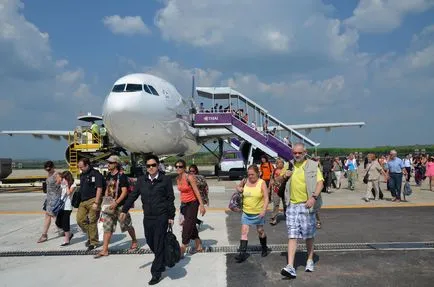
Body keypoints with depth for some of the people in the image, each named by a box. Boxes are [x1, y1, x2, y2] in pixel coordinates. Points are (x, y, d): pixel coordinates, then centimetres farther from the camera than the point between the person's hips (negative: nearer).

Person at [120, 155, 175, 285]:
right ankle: (162, 262, 38)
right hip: (147, 217, 4)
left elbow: (170, 199, -3)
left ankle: (156, 272, 12)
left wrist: (171, 216, -3)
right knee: (150, 242, 13)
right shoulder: (141, 180, 5)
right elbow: (133, 195, 7)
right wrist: (124, 210, 1)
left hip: (161, 217, -4)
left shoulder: (165, 180, -5)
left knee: (159, 245, 0)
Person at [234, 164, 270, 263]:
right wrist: (239, 188, -5)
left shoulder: (262, 183, -10)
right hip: (246, 212, 2)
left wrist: (264, 210, -23)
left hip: (258, 213, -2)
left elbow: (266, 198, -13)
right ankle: (242, 253, -4)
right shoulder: (245, 181, 0)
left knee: (260, 231, 15)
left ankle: (264, 248, 38)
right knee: (244, 232, -6)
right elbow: (238, 187, 19)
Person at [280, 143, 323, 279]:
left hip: (307, 205, -2)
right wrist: (284, 176, -1)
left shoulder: (312, 165, -2)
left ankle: (310, 260, 33)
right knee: (292, 235, -3)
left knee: (309, 235, 12)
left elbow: (320, 182, -9)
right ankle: (290, 267, -6)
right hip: (292, 205, 3)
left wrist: (314, 197, -23)